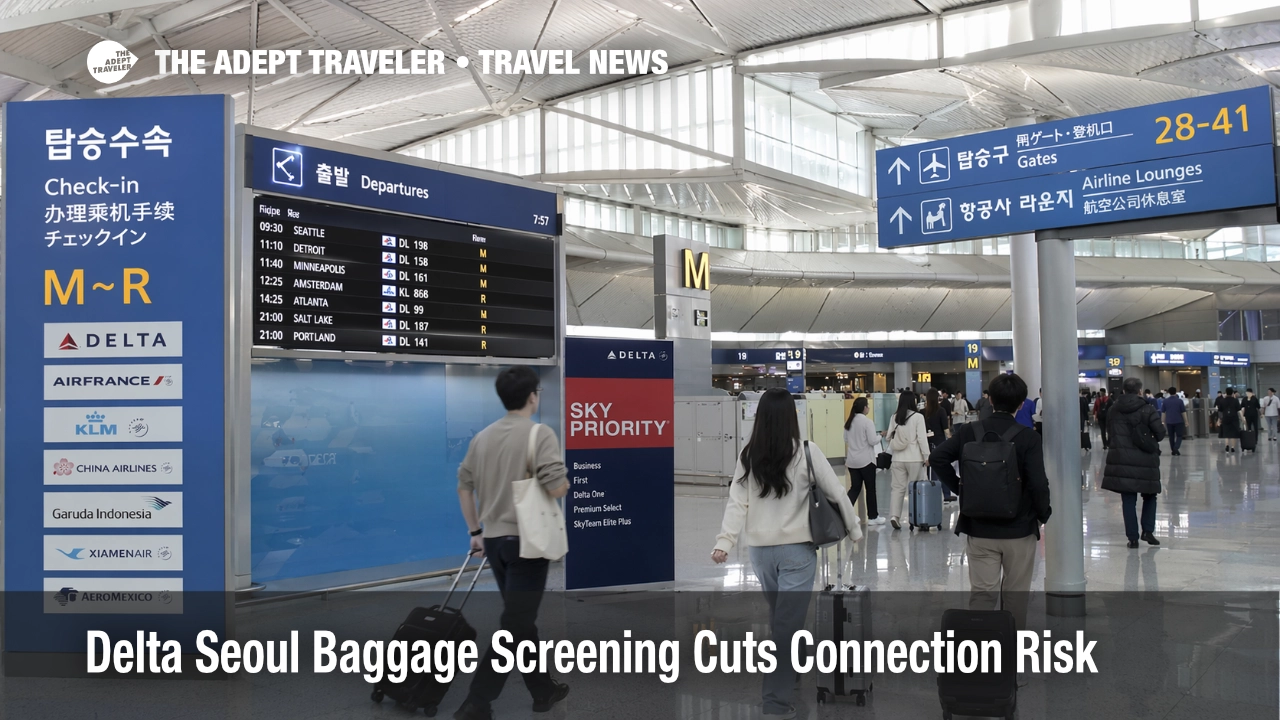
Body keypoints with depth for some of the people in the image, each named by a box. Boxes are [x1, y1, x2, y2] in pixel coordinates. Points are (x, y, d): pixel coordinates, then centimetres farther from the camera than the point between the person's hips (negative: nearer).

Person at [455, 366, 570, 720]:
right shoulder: (540, 433, -13)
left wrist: (475, 532, 21)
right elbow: (556, 488, -22)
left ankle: (543, 690, 31)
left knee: (521, 619, 19)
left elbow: (464, 486, 13)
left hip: (494, 539, 7)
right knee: (514, 626, -1)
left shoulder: (482, 437, 7)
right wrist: (567, 481, 1)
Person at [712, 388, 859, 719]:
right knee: (787, 626, -1)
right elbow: (837, 494, -3)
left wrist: (724, 541, -10)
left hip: (760, 549, 4)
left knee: (779, 620, 22)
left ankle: (785, 677, 38)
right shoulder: (805, 453, -9)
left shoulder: (747, 456, -1)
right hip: (796, 549, -4)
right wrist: (855, 532, 9)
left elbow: (737, 502, -7)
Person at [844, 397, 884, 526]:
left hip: (852, 460, 6)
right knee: (870, 488, 6)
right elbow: (873, 441, -15)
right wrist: (880, 436, 3)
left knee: (855, 488, 9)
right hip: (866, 460, -6)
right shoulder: (867, 421, -14)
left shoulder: (849, 422, 7)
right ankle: (872, 517, 13)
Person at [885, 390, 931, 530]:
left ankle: (894, 515, -10)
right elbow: (922, 438, -10)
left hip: (898, 458, 3)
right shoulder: (918, 417, -7)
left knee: (897, 488, 3)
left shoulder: (894, 417, 3)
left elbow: (889, 437, 7)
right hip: (914, 458, -3)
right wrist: (927, 456, -4)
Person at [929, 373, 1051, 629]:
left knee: (982, 592, 6)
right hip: (1019, 530, -1)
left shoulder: (970, 431, -4)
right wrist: (1044, 515, -1)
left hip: (979, 529, 2)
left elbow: (937, 458, -8)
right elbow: (1038, 484, -18)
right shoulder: (1029, 439, -12)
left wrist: (957, 487, 3)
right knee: (1015, 595, 13)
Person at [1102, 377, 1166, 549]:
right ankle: (1148, 530, 9)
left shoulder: (1114, 408, 3)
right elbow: (1160, 433, -6)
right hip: (1145, 459, -2)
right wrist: (1151, 440, 13)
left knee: (1128, 499, 5)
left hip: (1121, 459, 2)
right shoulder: (1147, 409, -8)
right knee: (1149, 495, 17)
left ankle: (1132, 537, 4)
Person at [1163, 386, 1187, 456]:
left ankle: (1173, 450, 16)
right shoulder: (1180, 401, -5)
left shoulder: (1165, 401, 2)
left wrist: (1164, 422, 14)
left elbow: (1163, 412, 6)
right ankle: (1176, 448, -19)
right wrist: (1186, 421, 3)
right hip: (1178, 421, -2)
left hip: (1169, 421, 2)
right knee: (1179, 436, 2)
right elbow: (1183, 412, -4)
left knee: (1171, 436, 12)